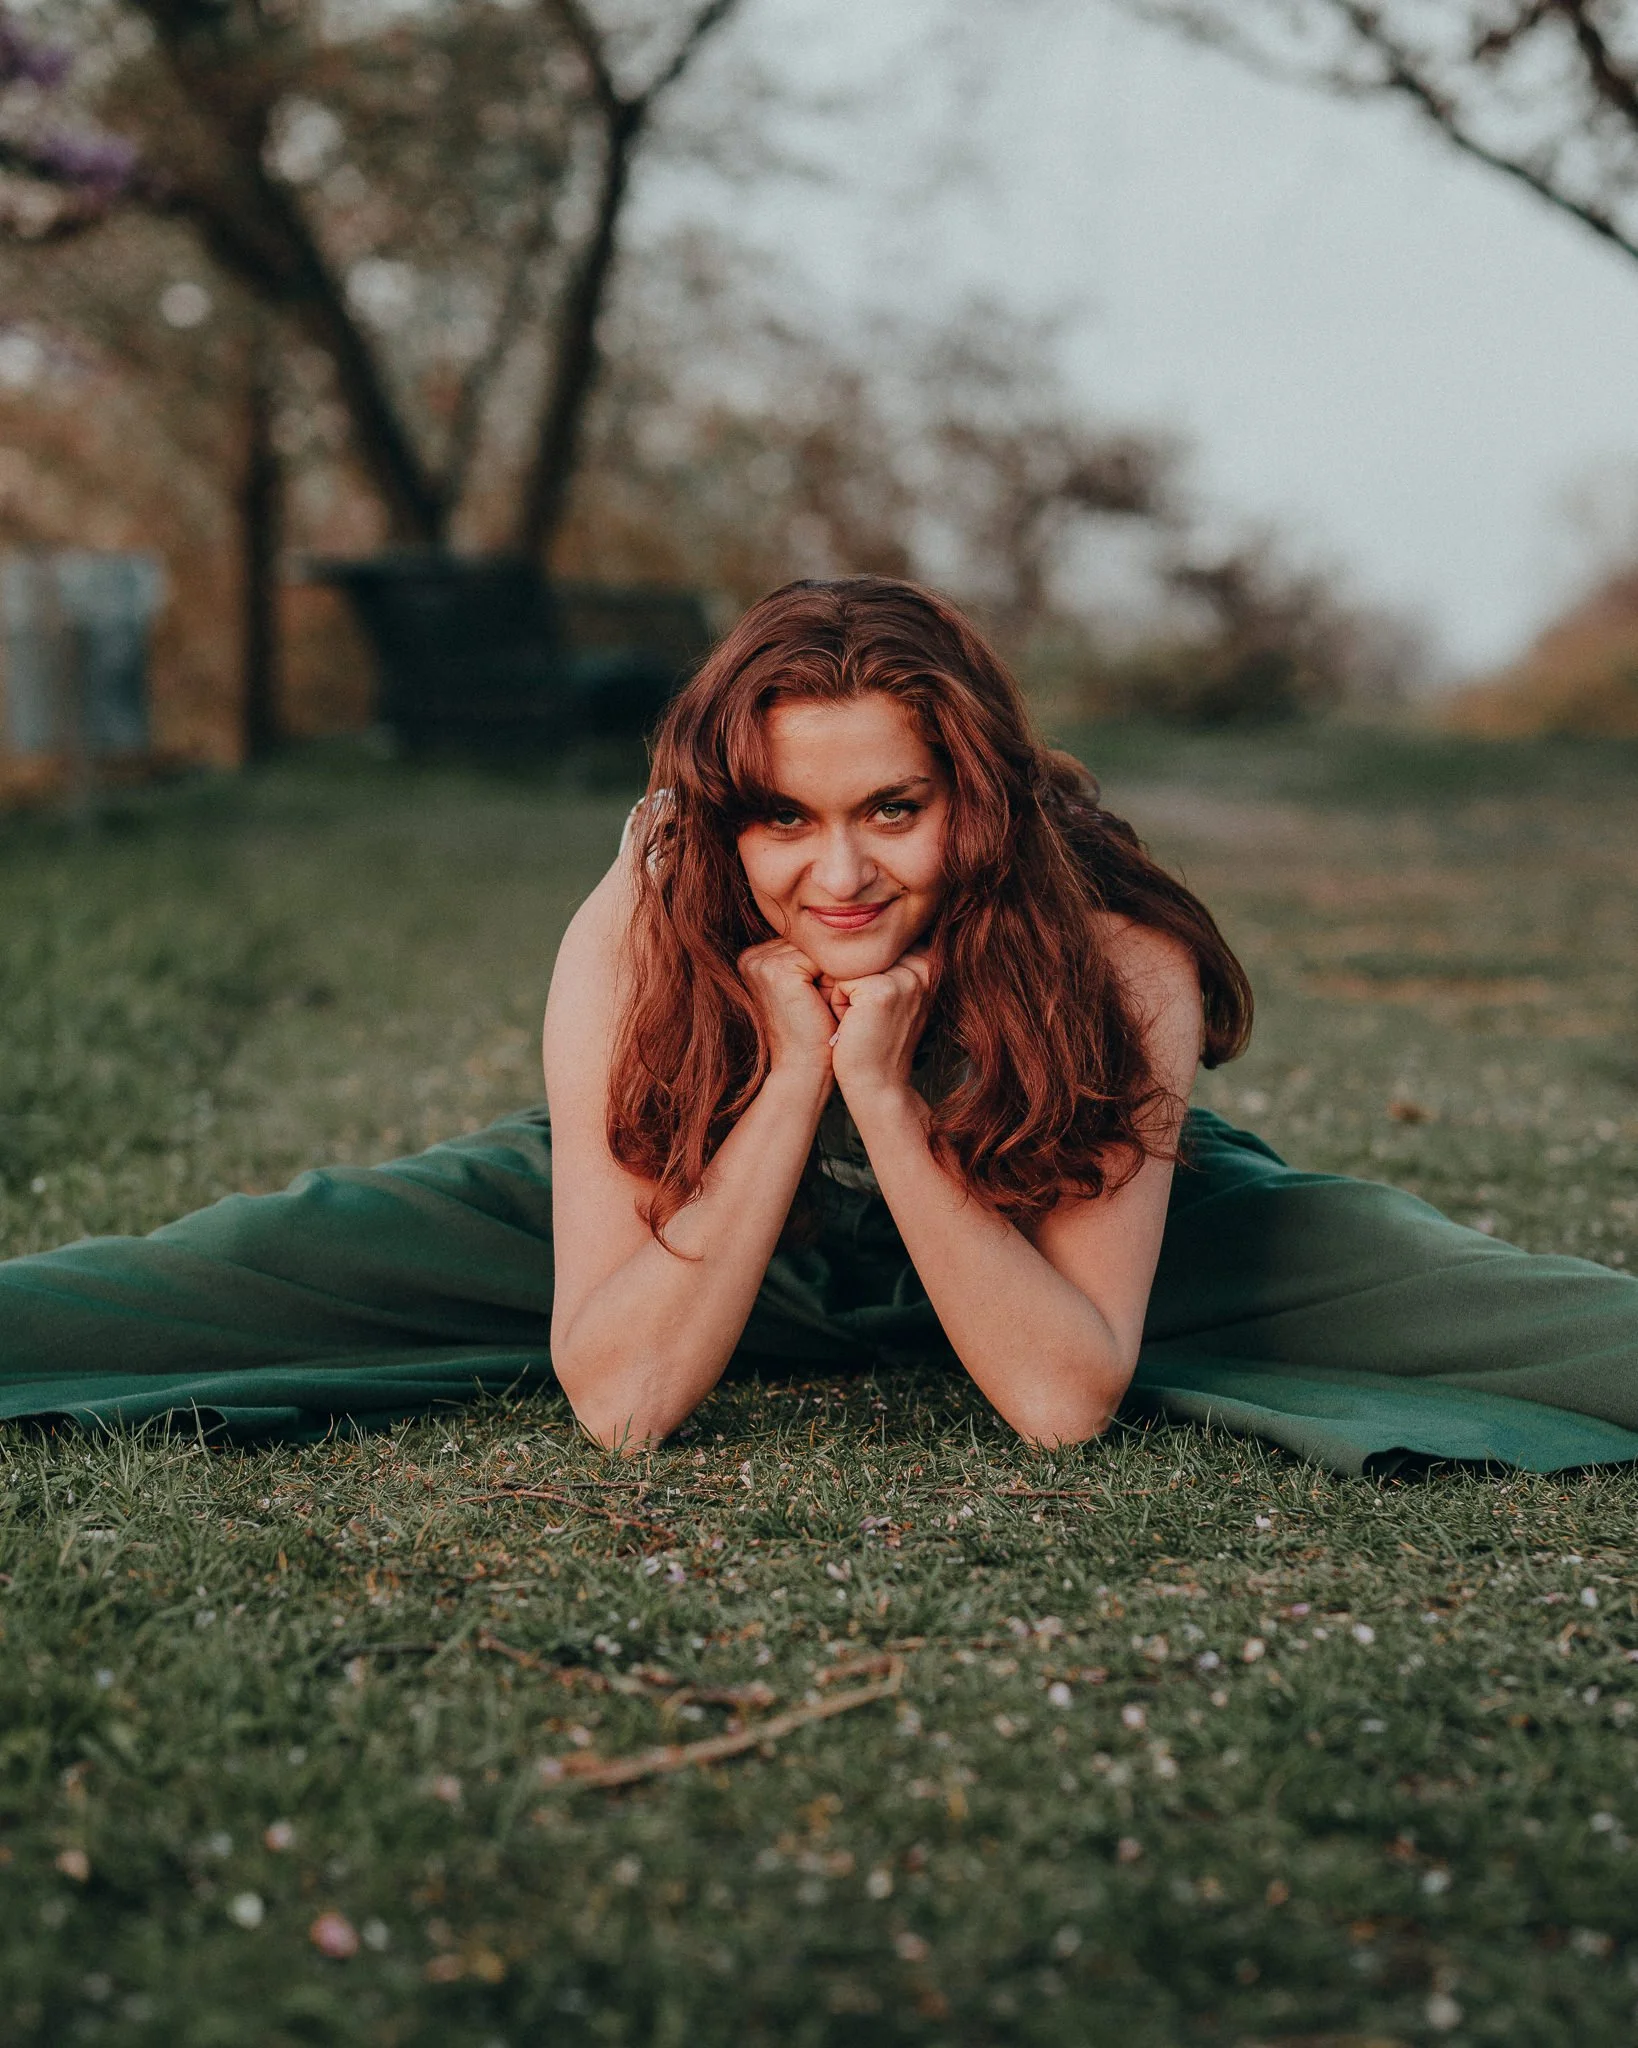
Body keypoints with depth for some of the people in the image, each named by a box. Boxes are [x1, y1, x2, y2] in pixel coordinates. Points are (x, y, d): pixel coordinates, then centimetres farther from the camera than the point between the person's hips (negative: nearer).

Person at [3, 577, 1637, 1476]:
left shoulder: (1118, 959, -35)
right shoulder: (632, 941, -33)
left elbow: (1066, 1398, -34)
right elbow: (620, 1400, -34)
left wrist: (885, 1092, -44)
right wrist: (793, 1078, -42)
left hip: (1028, 1239, 0)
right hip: (699, 1222, 0)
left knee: (1382, 1262, -23)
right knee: (278, 1263, -14)